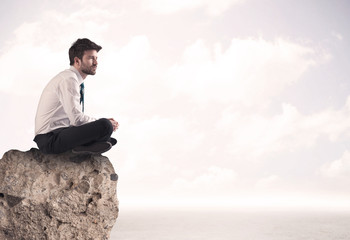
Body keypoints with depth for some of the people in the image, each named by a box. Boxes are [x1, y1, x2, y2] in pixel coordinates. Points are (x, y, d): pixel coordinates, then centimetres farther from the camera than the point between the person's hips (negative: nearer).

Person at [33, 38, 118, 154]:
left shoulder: (74, 80, 15)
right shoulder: (68, 79, -15)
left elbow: (75, 118, 15)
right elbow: (76, 119, -24)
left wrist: (105, 122, 2)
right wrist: (105, 123, -10)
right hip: (50, 139, -10)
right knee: (105, 126, -27)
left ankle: (82, 146, 0)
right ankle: (85, 148, -5)